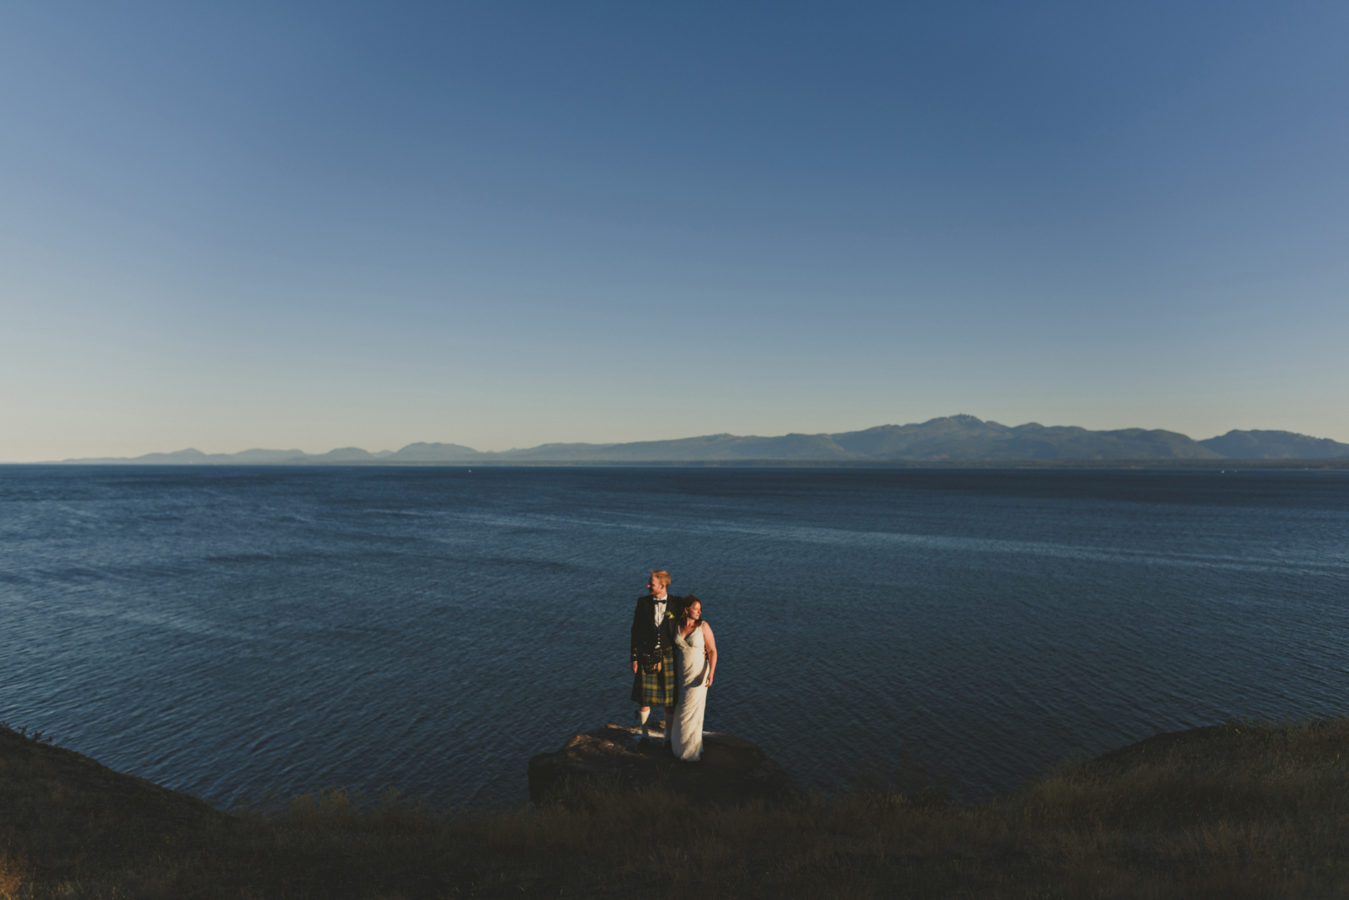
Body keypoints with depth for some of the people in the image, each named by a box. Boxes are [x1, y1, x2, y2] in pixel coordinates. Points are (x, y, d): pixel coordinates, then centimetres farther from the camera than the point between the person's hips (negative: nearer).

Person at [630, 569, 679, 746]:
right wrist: (634, 658, -1)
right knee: (644, 699, 5)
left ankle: (668, 738, 25)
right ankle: (644, 734, 26)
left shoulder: (676, 603, -5)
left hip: (668, 656, 0)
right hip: (646, 657, 0)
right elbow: (635, 631, 1)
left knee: (670, 700, 8)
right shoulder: (642, 602, -3)